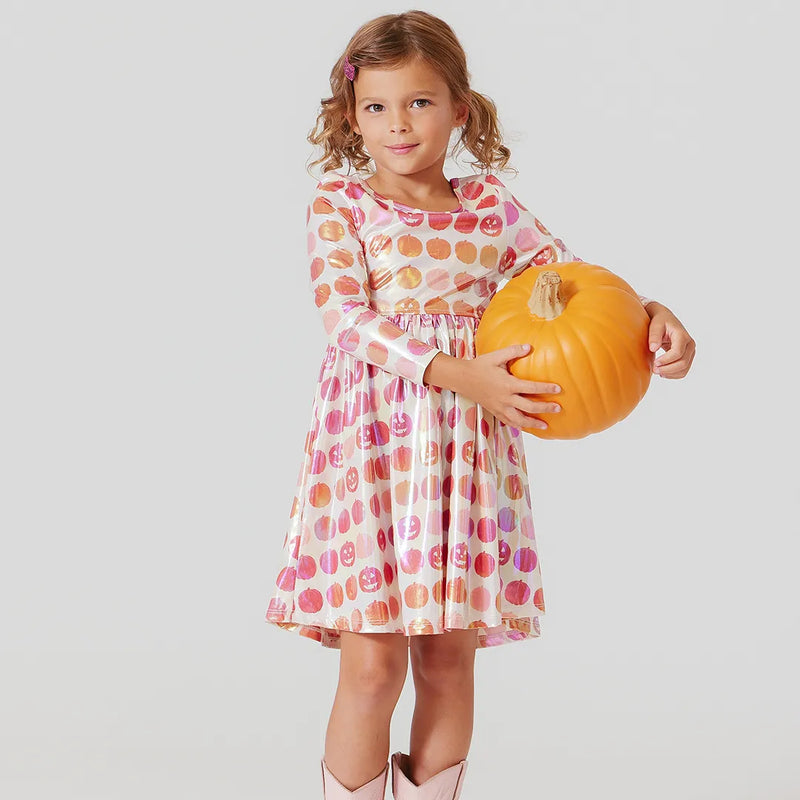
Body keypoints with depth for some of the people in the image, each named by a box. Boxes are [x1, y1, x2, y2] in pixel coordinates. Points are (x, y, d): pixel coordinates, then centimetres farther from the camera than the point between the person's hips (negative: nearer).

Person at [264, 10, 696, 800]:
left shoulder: (491, 206, 10)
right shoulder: (338, 204, 1)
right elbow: (350, 322, -10)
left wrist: (650, 314, -14)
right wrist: (455, 373, -22)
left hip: (470, 452, 3)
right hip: (373, 444, -3)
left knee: (449, 657, 7)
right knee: (372, 662, -5)